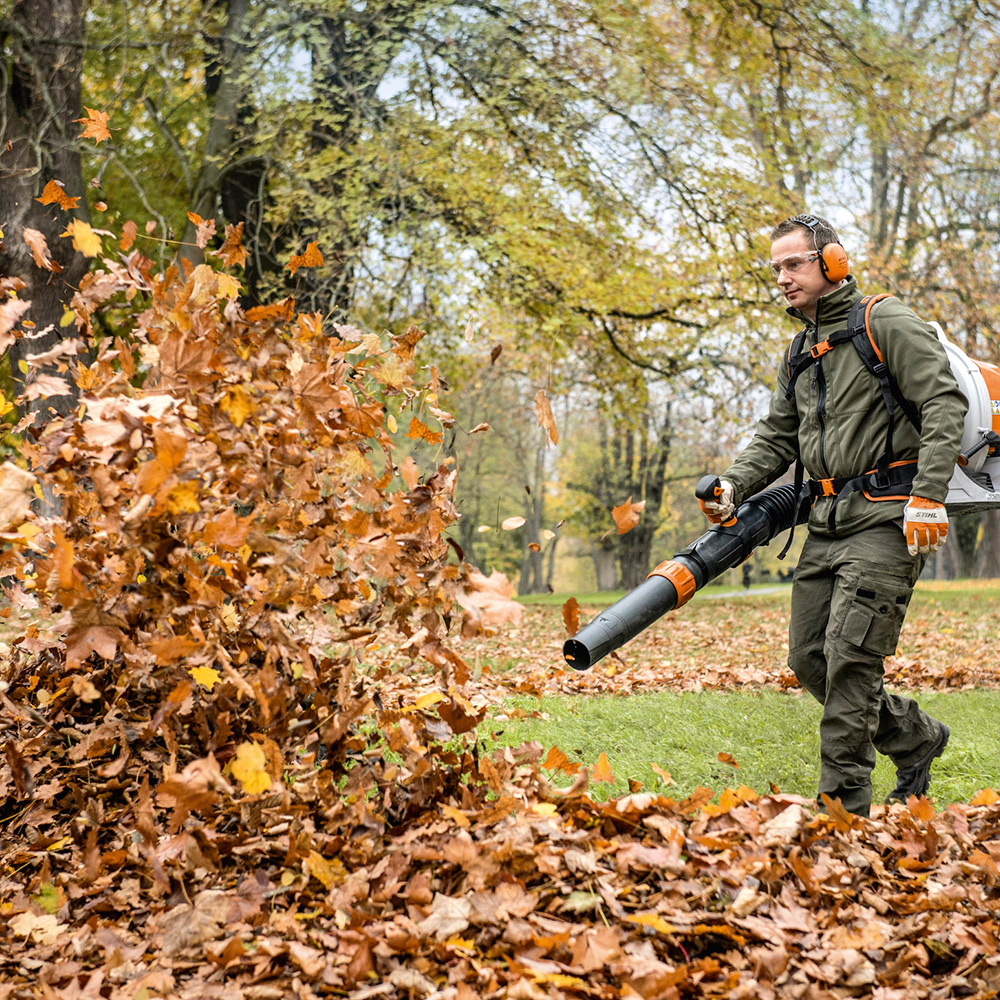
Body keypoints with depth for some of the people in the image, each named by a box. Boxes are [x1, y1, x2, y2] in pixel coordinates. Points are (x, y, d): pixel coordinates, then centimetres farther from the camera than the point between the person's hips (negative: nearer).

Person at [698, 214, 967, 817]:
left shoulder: (886, 324, -5)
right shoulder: (799, 354, 19)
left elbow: (945, 404, -12)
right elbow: (778, 437, 22)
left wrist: (928, 495, -21)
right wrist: (734, 485, 4)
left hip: (886, 519, -8)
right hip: (827, 522, 8)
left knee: (849, 653, -14)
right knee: (809, 657, 5)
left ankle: (844, 805, -7)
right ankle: (914, 738, 25)